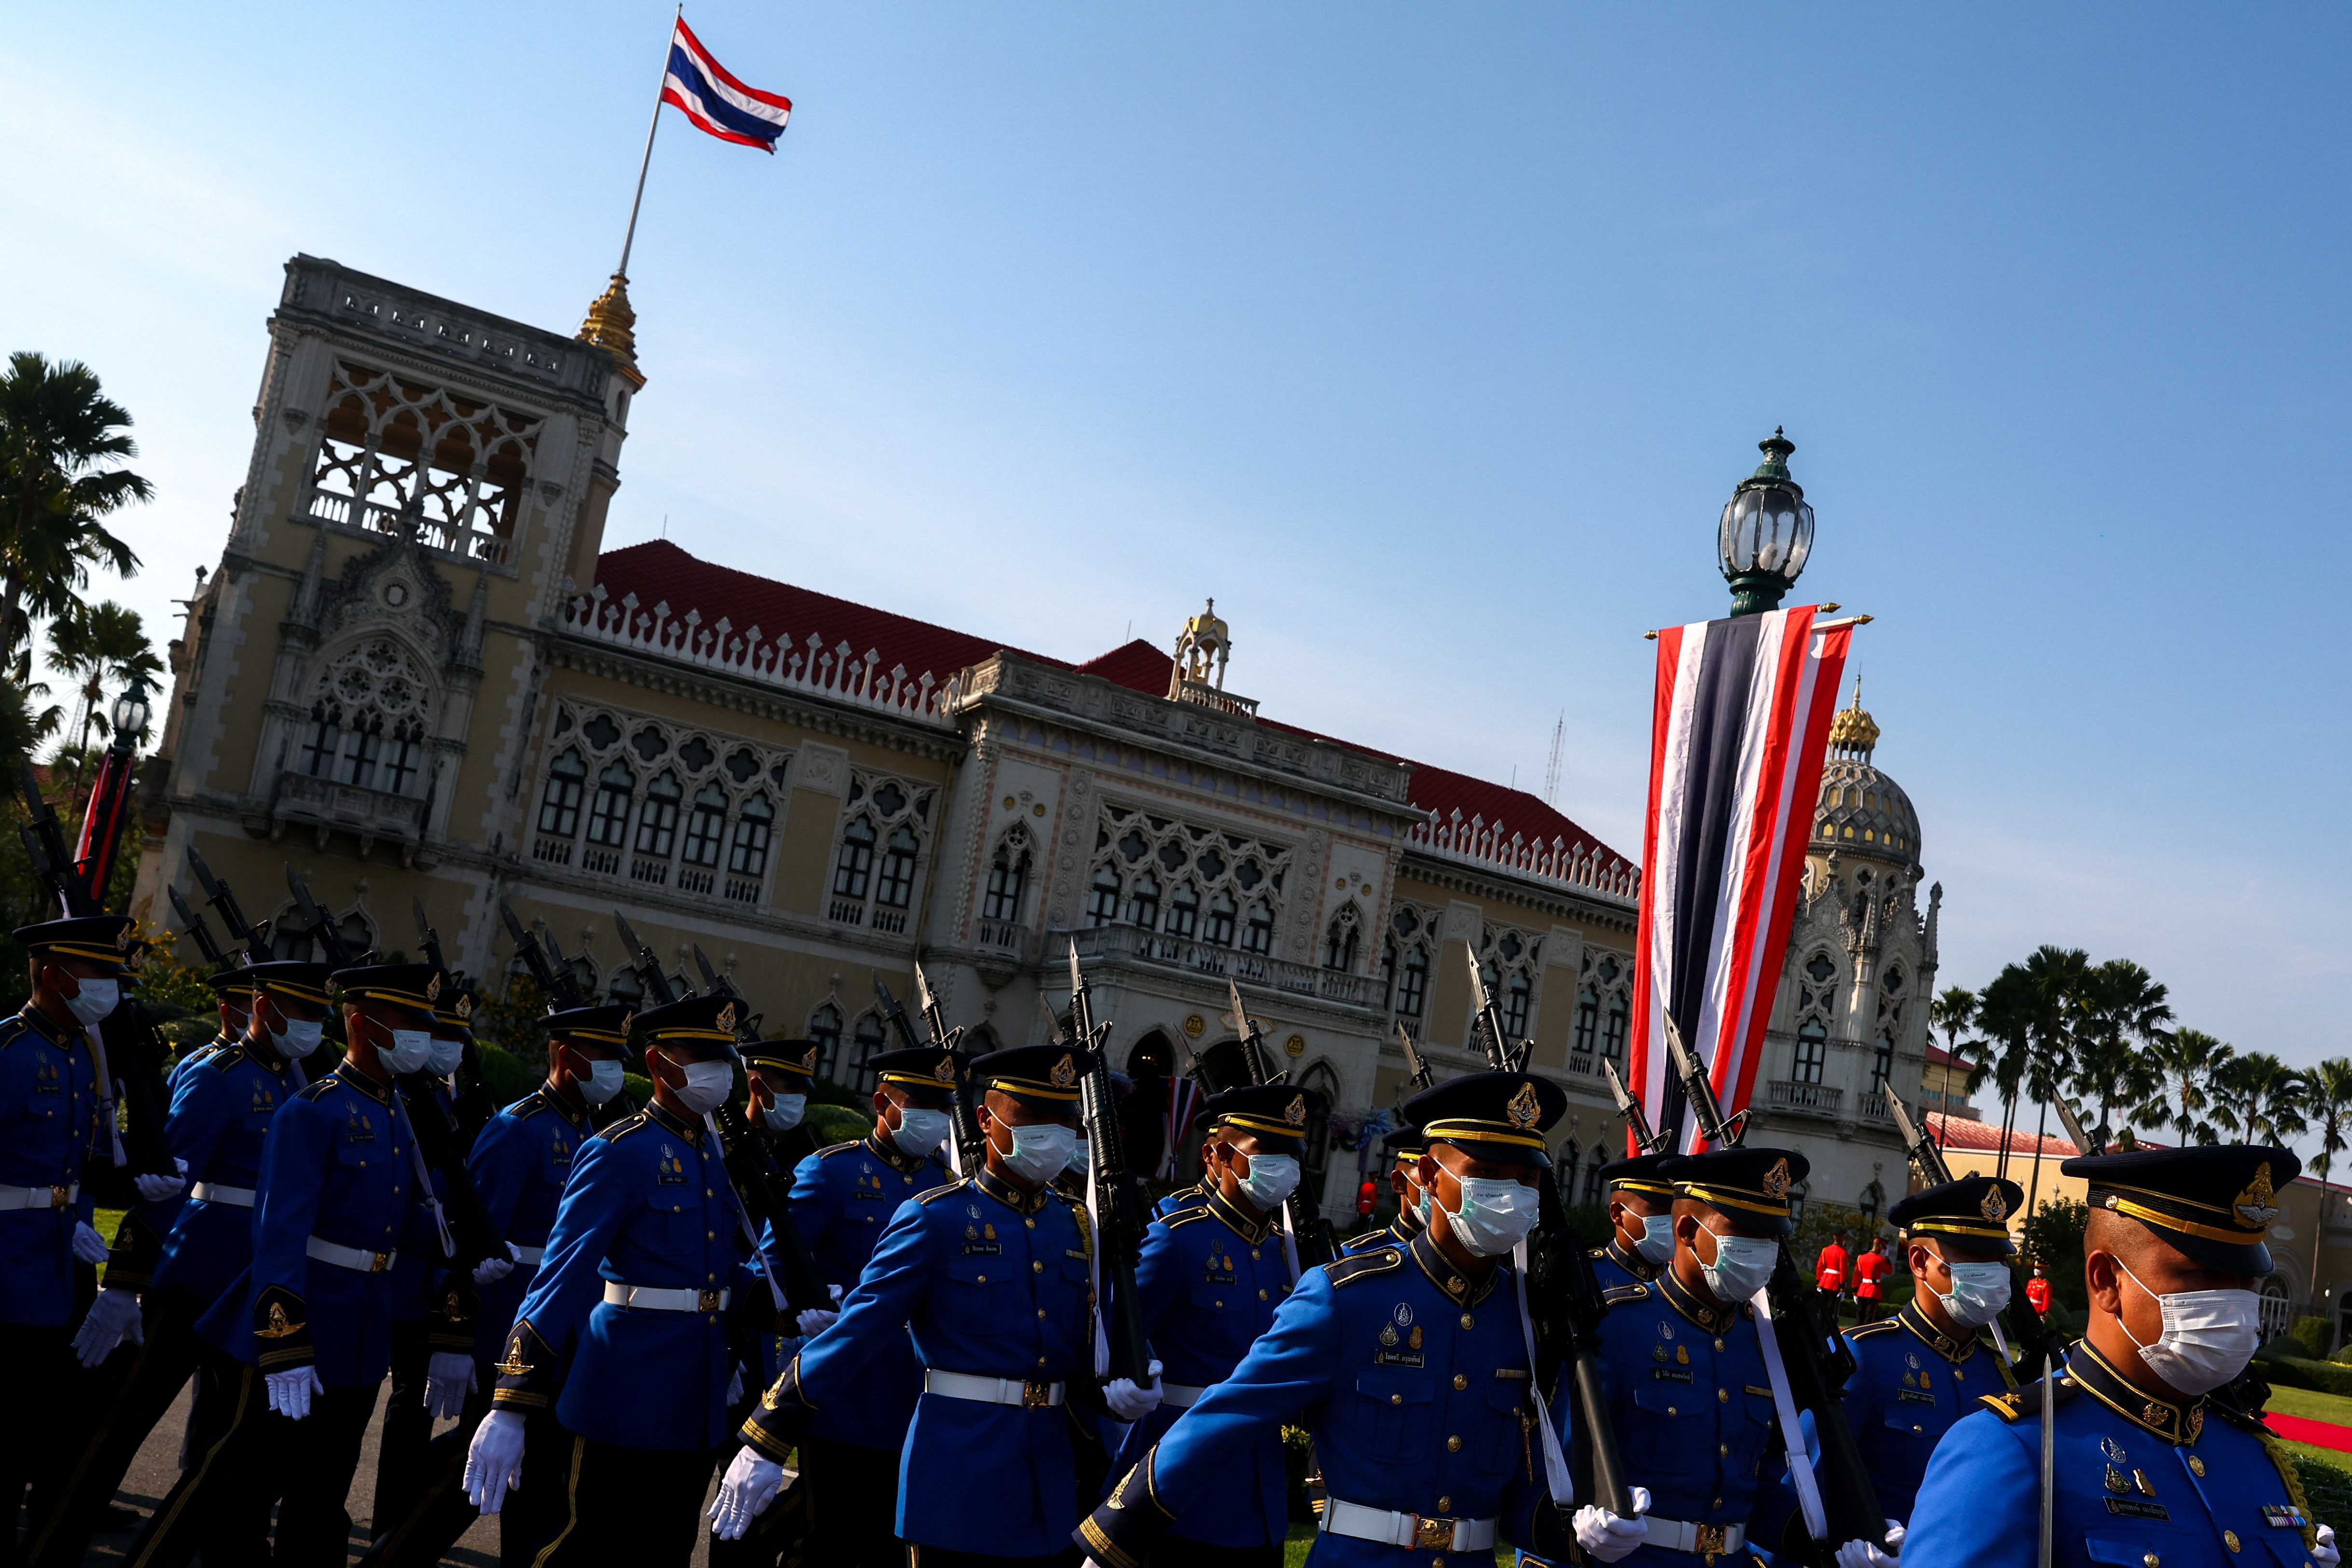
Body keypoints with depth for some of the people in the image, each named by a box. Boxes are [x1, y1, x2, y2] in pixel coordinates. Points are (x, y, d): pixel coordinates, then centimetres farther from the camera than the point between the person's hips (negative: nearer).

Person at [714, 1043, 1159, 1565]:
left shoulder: (1076, 1227, 8)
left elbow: (1085, 1354, 13)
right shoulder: (934, 1219, -8)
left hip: (1050, 1478, 5)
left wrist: (1113, 1395, -9)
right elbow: (858, 1331, -11)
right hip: (957, 1473, -5)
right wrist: (767, 1442, -13)